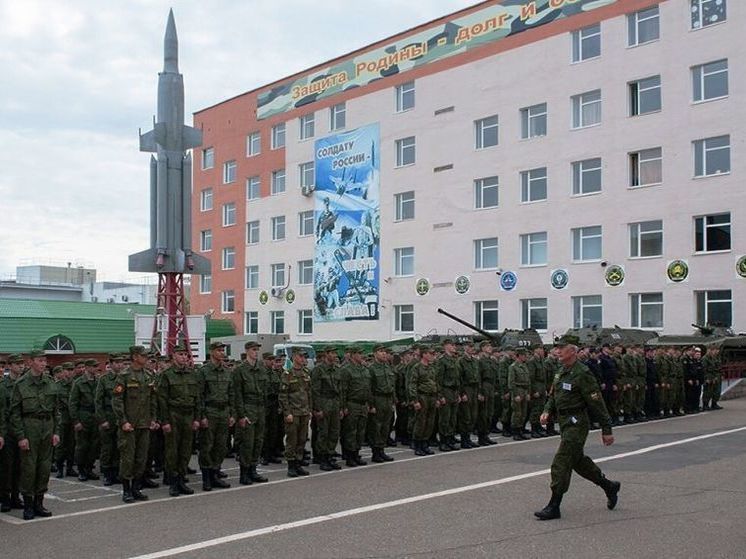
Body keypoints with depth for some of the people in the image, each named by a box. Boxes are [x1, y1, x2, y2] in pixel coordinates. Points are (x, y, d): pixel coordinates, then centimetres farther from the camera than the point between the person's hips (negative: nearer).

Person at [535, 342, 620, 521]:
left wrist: (606, 430, -15)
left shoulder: (582, 374, -17)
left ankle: (554, 507, -2)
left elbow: (597, 403, -16)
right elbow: (553, 396, 20)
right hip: (565, 423, 9)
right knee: (578, 460, 19)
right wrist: (547, 411, 0)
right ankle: (609, 487, 37)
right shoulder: (561, 372, 10)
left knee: (561, 463, -9)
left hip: (576, 424, -9)